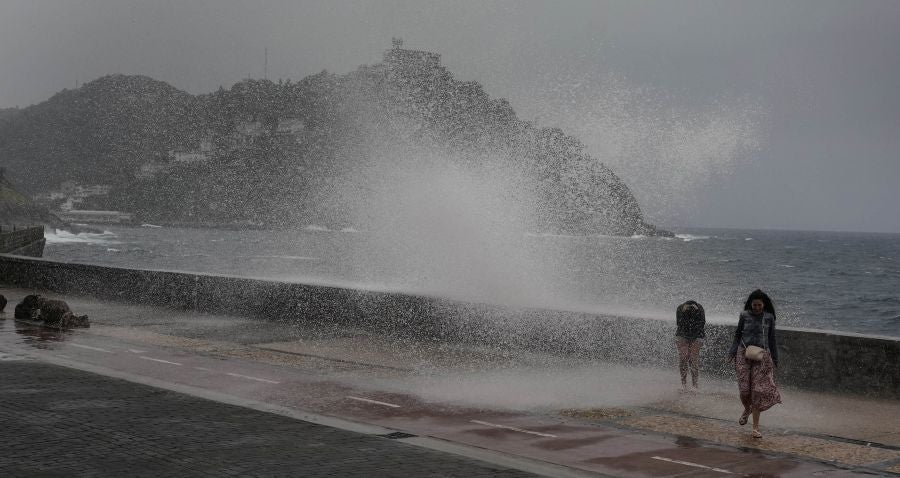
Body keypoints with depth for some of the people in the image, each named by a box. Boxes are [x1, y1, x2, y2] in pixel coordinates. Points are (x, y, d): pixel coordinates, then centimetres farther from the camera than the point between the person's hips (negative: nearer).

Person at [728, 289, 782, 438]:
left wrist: (775, 359, 8)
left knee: (758, 390, -5)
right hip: (744, 354, 0)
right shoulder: (744, 316, 3)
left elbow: (772, 339, 10)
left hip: (762, 356, 0)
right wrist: (732, 353, -1)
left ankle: (756, 427, 0)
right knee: (744, 389, -6)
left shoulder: (769, 318, 4)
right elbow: (737, 335, 9)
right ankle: (747, 410, 30)